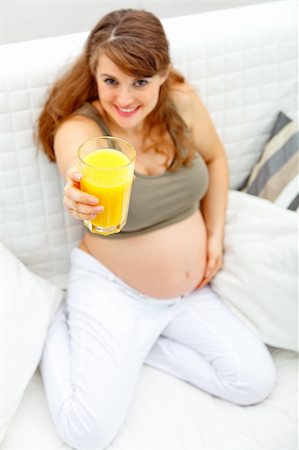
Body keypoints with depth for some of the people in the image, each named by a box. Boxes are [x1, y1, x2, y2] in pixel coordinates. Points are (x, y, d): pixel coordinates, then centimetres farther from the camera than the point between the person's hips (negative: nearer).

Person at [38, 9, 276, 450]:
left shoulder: (183, 102, -8)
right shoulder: (78, 129, -21)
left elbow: (214, 158, 11)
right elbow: (81, 170, -44)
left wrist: (215, 234, 3)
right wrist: (80, 199, -68)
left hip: (191, 290, 5)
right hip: (113, 289, -5)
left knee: (256, 382, -5)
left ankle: (129, 345, 9)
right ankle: (61, 326, 12)